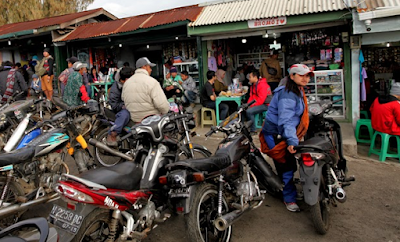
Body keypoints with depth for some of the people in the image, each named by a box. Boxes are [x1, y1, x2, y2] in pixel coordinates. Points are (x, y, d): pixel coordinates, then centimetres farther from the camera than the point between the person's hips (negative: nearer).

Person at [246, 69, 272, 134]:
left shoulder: (263, 85, -19)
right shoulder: (253, 85, 12)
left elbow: (261, 100, -24)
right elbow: (251, 97, 13)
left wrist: (251, 106, -22)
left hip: (265, 104, -9)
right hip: (257, 103, 9)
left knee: (249, 111, -29)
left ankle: (253, 130, -16)